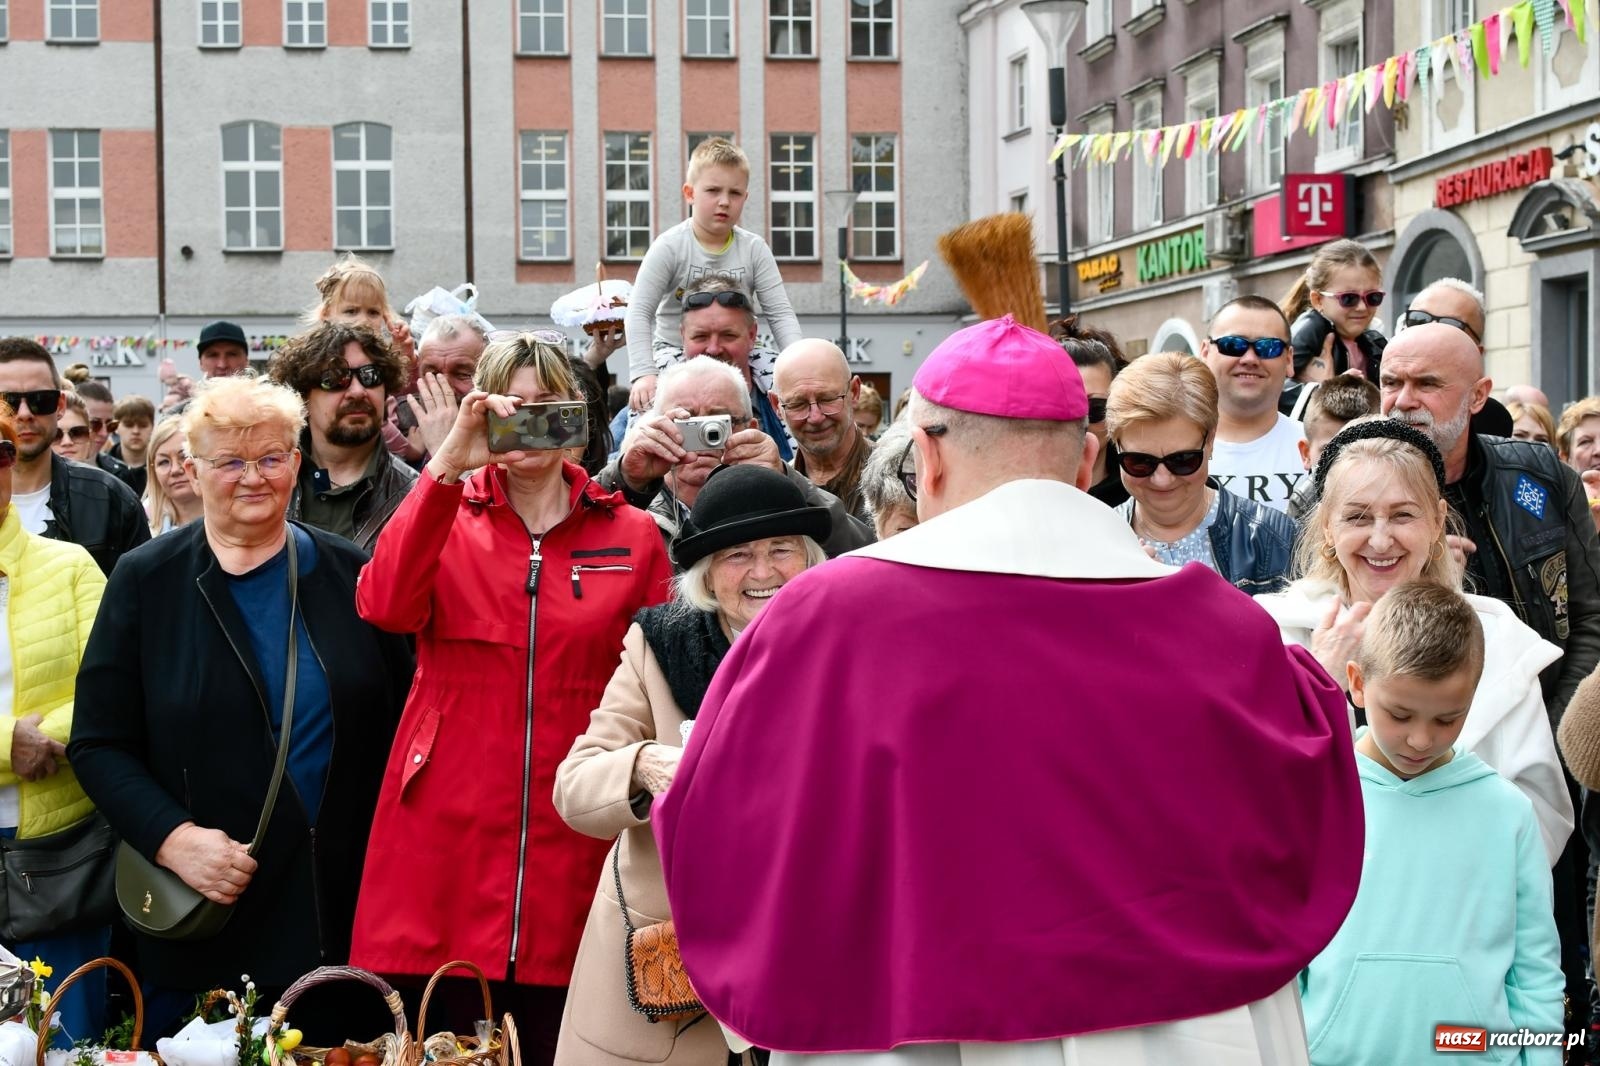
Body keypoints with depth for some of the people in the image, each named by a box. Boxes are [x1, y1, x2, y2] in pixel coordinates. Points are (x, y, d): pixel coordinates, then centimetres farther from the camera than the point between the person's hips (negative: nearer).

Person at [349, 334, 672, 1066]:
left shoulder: (630, 536, 7)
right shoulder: (445, 518, 8)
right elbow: (384, 607, -13)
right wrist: (448, 464, -19)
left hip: (573, 852, 0)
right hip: (447, 838, 0)